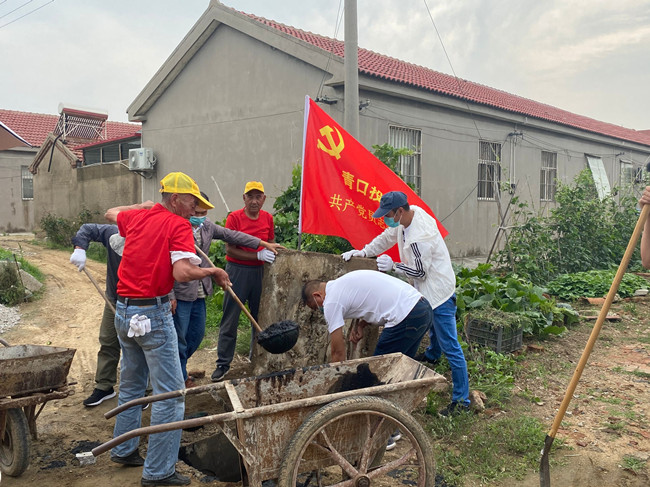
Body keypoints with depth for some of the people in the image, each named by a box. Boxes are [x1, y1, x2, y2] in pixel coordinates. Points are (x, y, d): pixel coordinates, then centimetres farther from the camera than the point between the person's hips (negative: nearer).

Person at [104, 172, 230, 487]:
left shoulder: (136, 218, 9)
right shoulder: (178, 226, -11)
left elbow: (110, 213, 33)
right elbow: (182, 272, -26)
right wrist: (213, 271, -10)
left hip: (124, 312, 8)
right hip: (153, 314, -8)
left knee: (131, 384, 24)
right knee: (170, 395, 0)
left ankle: (123, 451, 37)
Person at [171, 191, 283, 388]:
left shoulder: (207, 226, 8)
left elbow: (231, 235, 13)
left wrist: (264, 244, 13)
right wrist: (170, 296, -17)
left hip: (199, 293, 8)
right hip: (181, 293, -8)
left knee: (197, 334, 17)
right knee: (179, 337, 3)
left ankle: (178, 367, 37)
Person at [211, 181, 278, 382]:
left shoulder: (268, 218, 7)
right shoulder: (234, 218, -7)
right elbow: (230, 249, -14)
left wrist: (271, 250, 2)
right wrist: (258, 255, -19)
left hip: (260, 271, 5)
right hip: (238, 270, -4)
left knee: (260, 317, 10)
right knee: (230, 319, 0)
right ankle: (223, 364, 8)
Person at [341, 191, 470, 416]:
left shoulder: (419, 237, -33)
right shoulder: (411, 213, -5)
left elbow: (419, 272, -23)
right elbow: (387, 237, 9)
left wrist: (393, 266, -14)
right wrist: (363, 252, 2)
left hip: (439, 291, -10)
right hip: (428, 289, 10)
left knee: (450, 346, -6)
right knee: (432, 324, 35)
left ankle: (461, 400, 1)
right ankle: (432, 355, 64)